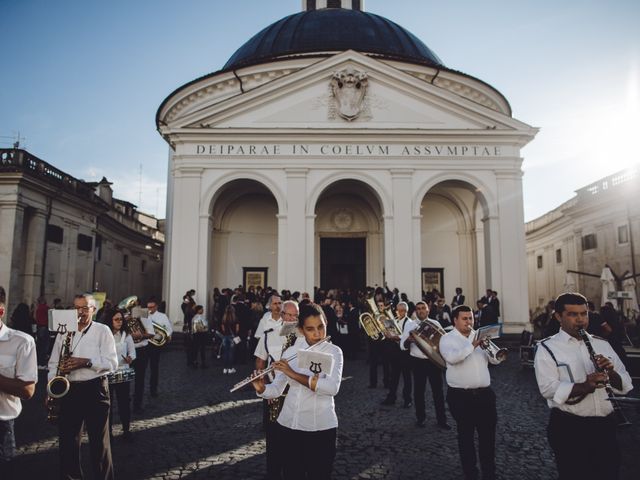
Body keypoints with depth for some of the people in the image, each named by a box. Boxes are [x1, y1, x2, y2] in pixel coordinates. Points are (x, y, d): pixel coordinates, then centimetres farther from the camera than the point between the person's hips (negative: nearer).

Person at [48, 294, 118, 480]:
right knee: (67, 439, 11)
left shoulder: (102, 330, -1)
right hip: (68, 390, 4)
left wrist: (86, 362, -19)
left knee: (99, 441, 3)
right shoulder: (64, 332, 10)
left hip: (95, 389, -4)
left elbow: (112, 363, -8)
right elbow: (53, 364, 12)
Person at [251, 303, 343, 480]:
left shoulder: (334, 352, -8)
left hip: (322, 427, -3)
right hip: (290, 424, 3)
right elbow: (276, 390, 1)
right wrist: (261, 388, -21)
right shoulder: (291, 352, 1)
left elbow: (332, 387, -23)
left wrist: (294, 374, -27)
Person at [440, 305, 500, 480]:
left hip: (484, 393, 4)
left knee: (488, 434, 8)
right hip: (460, 395, -4)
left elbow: (495, 360, 3)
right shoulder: (447, 338, -4)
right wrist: (472, 346, -24)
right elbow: (452, 358, -23)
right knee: (466, 435, 9)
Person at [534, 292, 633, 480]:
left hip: (606, 424, 5)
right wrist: (583, 386, -31)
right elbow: (548, 389, -17)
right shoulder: (547, 348, -7)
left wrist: (611, 373, -14)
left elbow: (625, 385, 7)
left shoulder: (602, 344, 9)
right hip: (569, 428, -4)